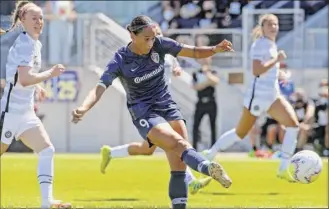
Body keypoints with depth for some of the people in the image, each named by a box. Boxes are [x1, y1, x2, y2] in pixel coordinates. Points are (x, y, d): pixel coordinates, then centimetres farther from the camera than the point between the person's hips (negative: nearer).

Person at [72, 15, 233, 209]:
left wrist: (215, 49, -22)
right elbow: (99, 88, -21)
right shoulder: (120, 61, -14)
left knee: (180, 163, -5)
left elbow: (194, 52, -2)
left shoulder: (160, 44, -4)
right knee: (180, 144, -29)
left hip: (167, 106, 5)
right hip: (144, 114, -5)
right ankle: (209, 168, -52)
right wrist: (83, 108, -39)